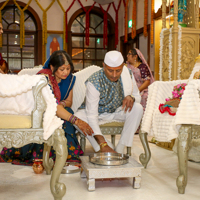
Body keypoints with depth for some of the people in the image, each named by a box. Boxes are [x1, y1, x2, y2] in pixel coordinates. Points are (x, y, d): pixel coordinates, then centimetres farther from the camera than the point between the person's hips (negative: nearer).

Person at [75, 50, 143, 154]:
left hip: (118, 110, 3)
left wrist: (131, 97, -29)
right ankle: (109, 148, -21)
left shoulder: (128, 74, -16)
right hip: (97, 112, -3)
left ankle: (119, 150, -21)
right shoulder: (93, 82, -30)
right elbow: (92, 116, -33)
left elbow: (138, 96, -1)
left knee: (138, 108, -27)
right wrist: (102, 143, -41)